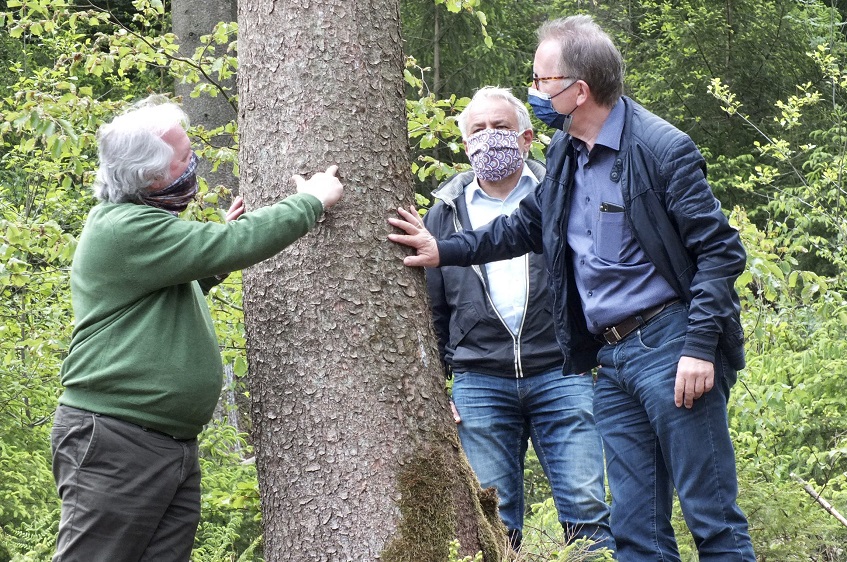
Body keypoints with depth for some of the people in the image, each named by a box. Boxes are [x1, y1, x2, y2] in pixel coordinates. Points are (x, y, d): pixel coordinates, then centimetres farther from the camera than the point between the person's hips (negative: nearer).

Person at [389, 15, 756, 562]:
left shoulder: (662, 148, -11)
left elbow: (720, 250, -13)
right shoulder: (565, 153, 12)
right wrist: (444, 251, 20)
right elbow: (524, 227, 28)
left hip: (669, 345, -8)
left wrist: (699, 348, -19)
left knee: (713, 517, -4)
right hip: (611, 358, 8)